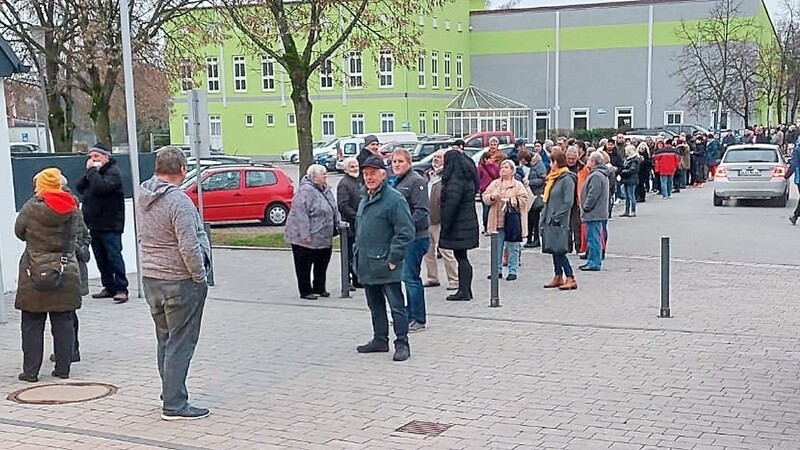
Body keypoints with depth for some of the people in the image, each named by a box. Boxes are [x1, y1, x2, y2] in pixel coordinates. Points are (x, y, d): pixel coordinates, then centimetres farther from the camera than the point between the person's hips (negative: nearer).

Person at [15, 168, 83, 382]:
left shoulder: (32, 207, -7)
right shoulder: (72, 208, 0)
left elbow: (19, 231, 5)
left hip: (35, 273, -2)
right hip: (66, 272, 2)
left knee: (32, 324, 7)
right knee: (64, 323, 8)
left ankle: (30, 371, 9)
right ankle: (63, 369, 12)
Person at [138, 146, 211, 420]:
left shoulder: (144, 197, 6)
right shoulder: (178, 201, -20)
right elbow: (189, 247, -23)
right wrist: (200, 275, -11)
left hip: (150, 278, 8)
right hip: (179, 282, -8)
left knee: (165, 340, 18)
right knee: (180, 344, -1)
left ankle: (170, 395, 28)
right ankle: (174, 405, 2)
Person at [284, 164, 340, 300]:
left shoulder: (326, 189, 10)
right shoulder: (305, 191, -19)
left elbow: (334, 210, 22)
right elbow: (301, 214, -25)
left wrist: (338, 225, 14)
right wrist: (305, 235, -27)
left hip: (324, 237, 9)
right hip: (305, 238, -9)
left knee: (322, 264, 15)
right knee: (304, 266, 3)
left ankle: (319, 288, 27)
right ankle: (306, 291, 11)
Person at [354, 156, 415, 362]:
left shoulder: (394, 199, -13)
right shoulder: (365, 200, 15)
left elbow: (406, 232, -16)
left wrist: (393, 258, -17)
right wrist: (358, 252, 16)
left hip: (386, 266, -9)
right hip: (367, 266, 9)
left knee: (396, 305, -2)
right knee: (375, 305, 17)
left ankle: (402, 343, 4)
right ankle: (380, 340, 27)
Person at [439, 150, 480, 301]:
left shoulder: (456, 181, -17)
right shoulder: (467, 178, 14)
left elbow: (451, 205, -20)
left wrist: (445, 226, -16)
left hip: (459, 225, -9)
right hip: (468, 222, 9)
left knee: (461, 257, -5)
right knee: (461, 257, 14)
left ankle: (464, 291, -1)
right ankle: (465, 291, 19)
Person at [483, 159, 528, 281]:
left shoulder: (518, 185, 1)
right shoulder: (494, 184, 13)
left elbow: (523, 199, -7)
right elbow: (485, 197, 9)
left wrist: (510, 201, -17)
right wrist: (491, 197, -12)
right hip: (497, 221, 4)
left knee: (513, 248, 2)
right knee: (497, 247, 8)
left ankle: (513, 271, 10)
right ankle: (497, 270, 18)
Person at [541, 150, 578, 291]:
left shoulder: (567, 179, -12)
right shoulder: (553, 178, 15)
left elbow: (568, 202, -17)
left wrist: (557, 217, -17)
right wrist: (544, 217, 13)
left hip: (559, 223, -9)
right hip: (550, 221, 9)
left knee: (559, 251, -10)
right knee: (554, 251, 11)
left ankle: (571, 279, -7)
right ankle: (558, 277, 18)